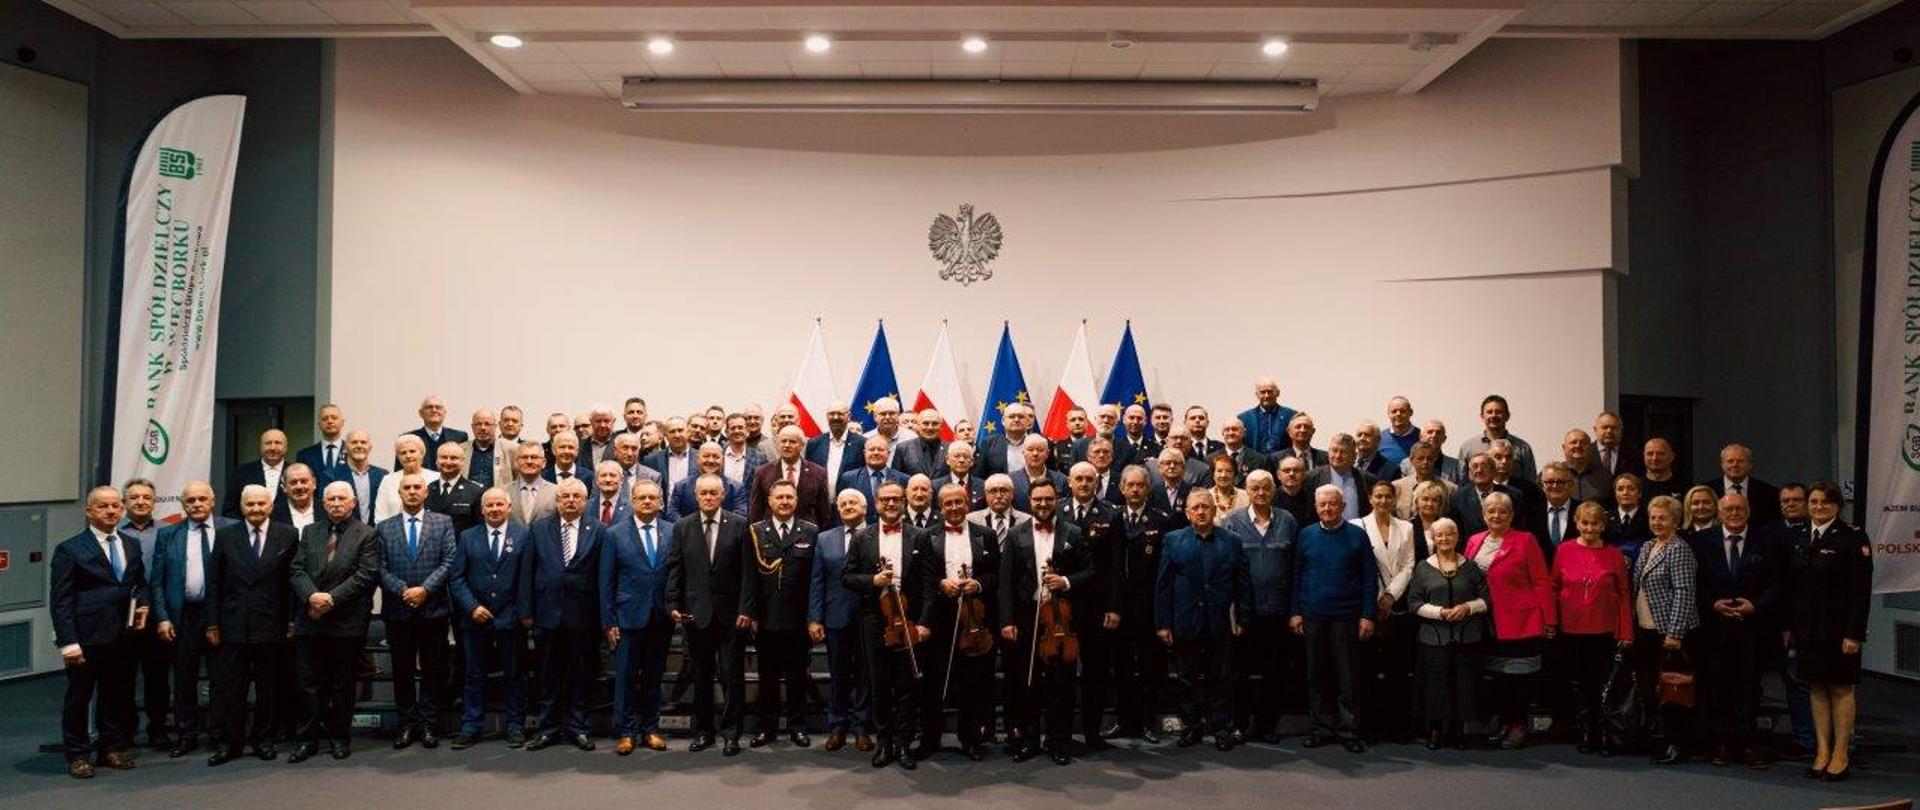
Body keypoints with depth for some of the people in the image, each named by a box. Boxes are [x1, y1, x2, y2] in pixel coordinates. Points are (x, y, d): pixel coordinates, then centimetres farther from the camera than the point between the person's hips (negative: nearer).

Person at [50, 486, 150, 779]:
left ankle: (111, 748, 24)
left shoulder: (132, 546, 13)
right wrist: (68, 642, -14)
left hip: (123, 637, 5)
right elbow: (60, 600, -7)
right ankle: (77, 755, 16)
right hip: (86, 638, -5)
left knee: (116, 695, 12)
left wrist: (142, 604, 4)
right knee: (79, 697, 5)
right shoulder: (70, 549, -3)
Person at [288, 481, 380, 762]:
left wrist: (332, 598, -16)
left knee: (342, 684, 6)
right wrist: (311, 596, -12)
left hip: (347, 622, -3)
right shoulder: (310, 532, 13)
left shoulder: (366, 535, 0)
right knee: (309, 684, 5)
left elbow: (366, 575, -8)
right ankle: (308, 738, 13)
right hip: (310, 621, 3)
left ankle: (338, 737, 16)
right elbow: (296, 569, 5)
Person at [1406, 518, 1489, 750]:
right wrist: (1440, 612, -12)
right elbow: (1414, 602, 1)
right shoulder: (1423, 568, 7)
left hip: (1467, 637, 1)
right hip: (1434, 637, -1)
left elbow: (1487, 598, 9)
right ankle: (1435, 730, 10)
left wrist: (1468, 607, -8)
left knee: (1464, 684, 1)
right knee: (1436, 685, -2)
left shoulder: (1470, 566, 10)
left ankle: (1459, 729, 14)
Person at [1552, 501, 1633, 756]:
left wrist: (1626, 632, -4)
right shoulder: (1564, 551, 1)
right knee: (1578, 685, 9)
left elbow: (1624, 594, 1)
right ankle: (1584, 736, 20)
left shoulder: (1614, 554, 0)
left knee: (1604, 686, 2)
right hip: (1572, 630, 1)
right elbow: (1554, 588, 6)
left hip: (1605, 630, -1)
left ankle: (1605, 738, 13)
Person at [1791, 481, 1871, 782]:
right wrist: (1788, 627, 8)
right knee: (1817, 688, 9)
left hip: (1839, 629, -5)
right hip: (1808, 628, 5)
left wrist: (1854, 633, -16)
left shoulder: (1852, 538, -8)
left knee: (1841, 689, 4)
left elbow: (1861, 590, -12)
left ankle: (1841, 755, 12)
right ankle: (1822, 752, 15)